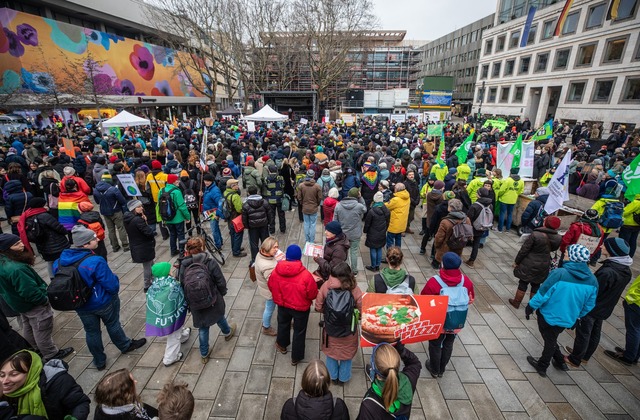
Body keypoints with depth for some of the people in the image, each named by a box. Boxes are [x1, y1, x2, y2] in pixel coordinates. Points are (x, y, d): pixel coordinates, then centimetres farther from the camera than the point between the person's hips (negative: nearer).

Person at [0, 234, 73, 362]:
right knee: (42, 332, 11)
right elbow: (30, 291, -31)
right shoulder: (16, 269, -37)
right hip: (34, 305, -9)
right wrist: (45, 299, -14)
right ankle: (51, 355, 28)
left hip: (21, 304, 9)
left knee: (28, 329, 27)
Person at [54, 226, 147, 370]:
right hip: (103, 302, -5)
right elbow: (112, 286, -25)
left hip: (81, 305, 5)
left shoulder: (59, 262, -11)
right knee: (113, 325, 20)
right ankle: (126, 346, 44)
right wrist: (114, 278, -4)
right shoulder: (95, 262, -31)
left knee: (91, 332, 21)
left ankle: (99, 361, 39)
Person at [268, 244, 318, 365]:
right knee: (299, 331, 20)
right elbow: (313, 294, -19)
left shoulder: (276, 271, -22)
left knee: (283, 324, 31)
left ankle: (282, 345, 56)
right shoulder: (305, 275, -32)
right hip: (300, 307, -3)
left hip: (282, 305, 3)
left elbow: (271, 286, -3)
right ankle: (296, 357, 38)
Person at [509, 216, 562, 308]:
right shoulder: (558, 238, -8)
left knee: (523, 283, 11)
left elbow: (524, 250, -17)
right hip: (543, 267, 4)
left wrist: (516, 262, -6)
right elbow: (553, 249, 13)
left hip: (529, 265, -4)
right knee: (536, 285, 18)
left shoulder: (535, 235, -23)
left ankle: (516, 302, 24)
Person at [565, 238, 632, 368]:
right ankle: (584, 356, 41)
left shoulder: (607, 272, -33)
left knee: (583, 334, 8)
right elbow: (612, 289, 7)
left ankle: (574, 360, 24)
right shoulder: (626, 270, -5)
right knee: (594, 333, 22)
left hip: (591, 308, -8)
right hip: (604, 309, 8)